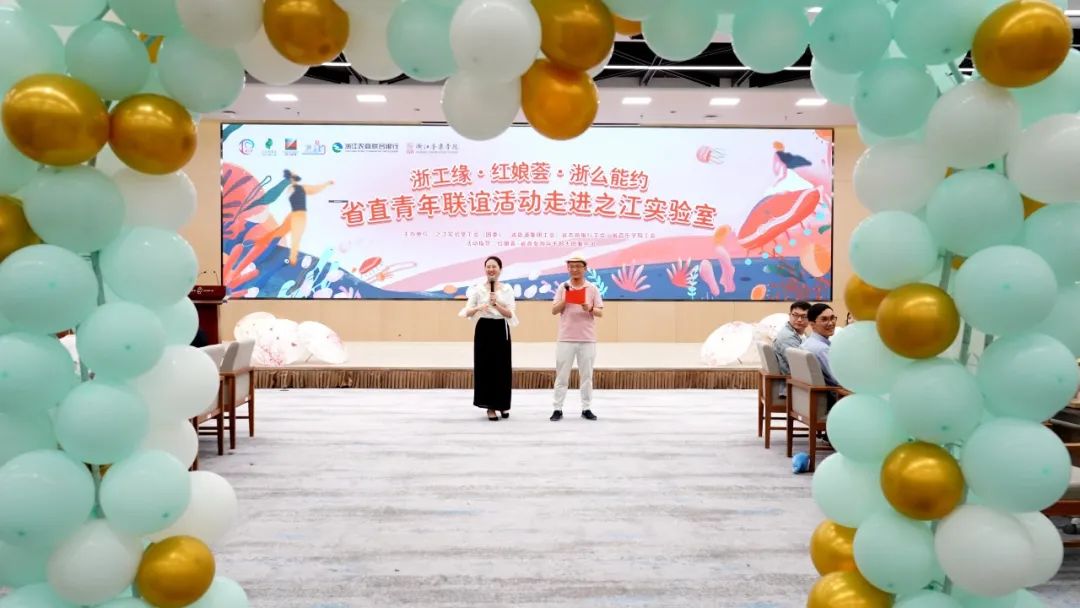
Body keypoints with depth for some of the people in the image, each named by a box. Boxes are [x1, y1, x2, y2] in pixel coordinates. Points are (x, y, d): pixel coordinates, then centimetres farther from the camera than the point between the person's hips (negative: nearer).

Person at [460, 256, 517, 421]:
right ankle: (490, 407, 7)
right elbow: (467, 312, -4)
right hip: (484, 329, -1)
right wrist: (478, 308, -25)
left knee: (502, 367, 4)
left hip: (501, 329, 1)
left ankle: (503, 404, 21)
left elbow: (510, 314, -4)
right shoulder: (477, 288, 1)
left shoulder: (507, 289, 4)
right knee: (485, 366, -2)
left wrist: (496, 305, -20)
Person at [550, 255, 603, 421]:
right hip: (566, 338, 0)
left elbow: (600, 313, 1)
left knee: (586, 375, 6)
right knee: (561, 375, 3)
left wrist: (590, 309, -20)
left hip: (587, 339, 0)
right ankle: (558, 409, 7)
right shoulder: (563, 288, 5)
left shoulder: (592, 288, 4)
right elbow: (554, 311, 0)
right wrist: (565, 298, -15)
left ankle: (586, 409, 13)